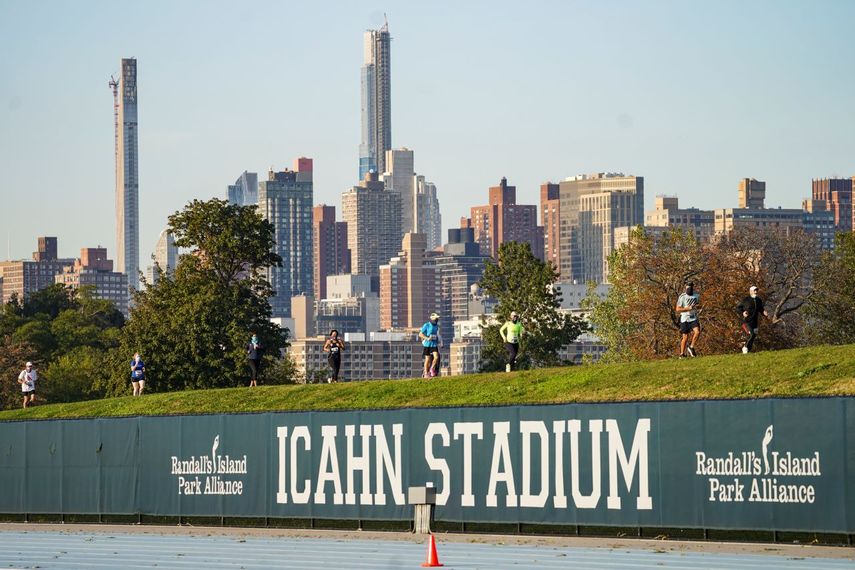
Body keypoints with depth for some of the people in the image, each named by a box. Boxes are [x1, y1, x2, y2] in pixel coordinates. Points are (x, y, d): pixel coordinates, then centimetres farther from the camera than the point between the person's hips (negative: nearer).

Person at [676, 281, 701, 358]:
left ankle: (691, 347, -1)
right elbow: (678, 309, -10)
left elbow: (699, 305, 21)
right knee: (685, 337, 0)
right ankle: (682, 354, 12)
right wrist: (688, 308, -21)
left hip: (694, 318, 3)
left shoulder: (696, 296, 6)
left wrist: (697, 306, -4)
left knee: (697, 332, -19)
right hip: (685, 319, -3)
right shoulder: (682, 297, -8)